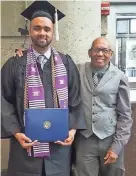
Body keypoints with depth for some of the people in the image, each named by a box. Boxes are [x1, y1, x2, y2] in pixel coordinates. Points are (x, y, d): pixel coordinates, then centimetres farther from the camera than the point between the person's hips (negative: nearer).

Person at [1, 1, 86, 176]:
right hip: (26, 143, -1)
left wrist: (73, 129, -7)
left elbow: (76, 100, 4)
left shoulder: (66, 64, 3)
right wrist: (16, 133, -11)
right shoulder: (14, 65, -1)